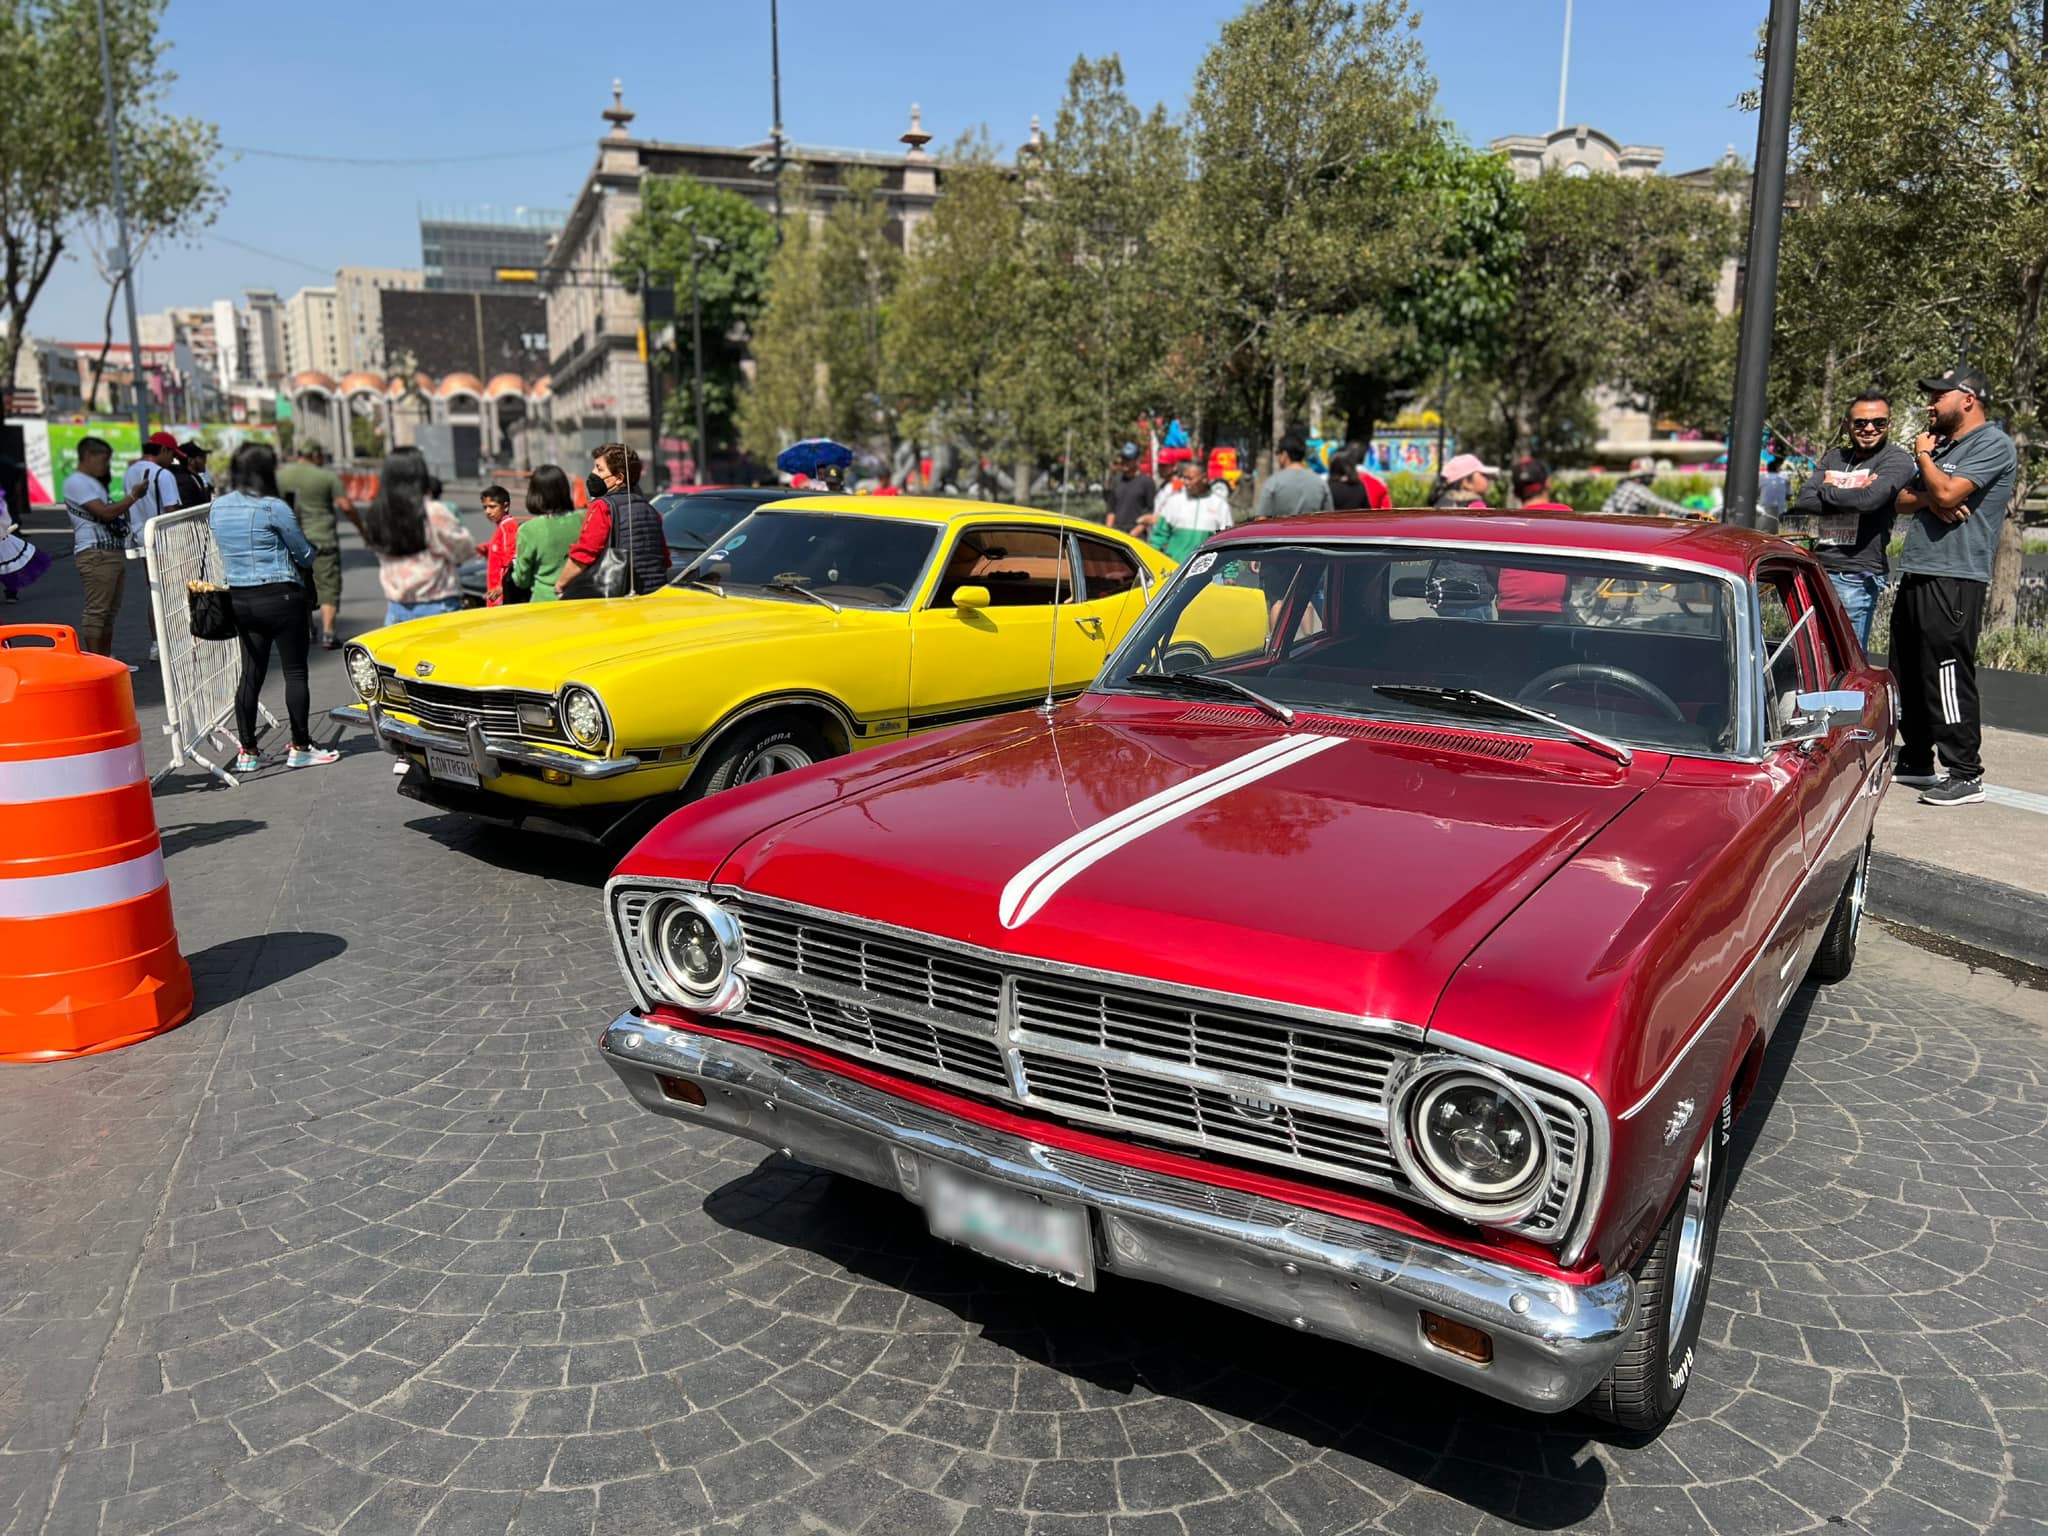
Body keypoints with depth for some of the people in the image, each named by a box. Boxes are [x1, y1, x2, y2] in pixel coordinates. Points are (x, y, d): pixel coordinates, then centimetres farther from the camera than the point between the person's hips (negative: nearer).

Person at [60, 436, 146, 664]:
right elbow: (105, 513, -17)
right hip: (95, 554, -10)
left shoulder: (94, 483, 23)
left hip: (114, 551, 10)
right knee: (96, 610, -10)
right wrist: (134, 495, -12)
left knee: (110, 610, 11)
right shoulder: (76, 482, -8)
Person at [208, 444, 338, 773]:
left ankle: (248, 752, 13)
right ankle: (300, 748, 6)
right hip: (279, 596, -7)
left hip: (238, 598, 7)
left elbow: (221, 549, 19)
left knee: (250, 674, 10)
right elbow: (305, 555, -6)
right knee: (295, 671, 2)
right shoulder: (273, 508, -13)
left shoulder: (216, 508, 6)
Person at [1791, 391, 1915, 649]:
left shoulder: (1896, 459, -1)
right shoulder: (1833, 457, 15)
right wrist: (1851, 496, -9)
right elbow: (1803, 502, 2)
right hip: (1818, 569, 6)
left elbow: (1869, 499, -19)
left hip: (1856, 577, -6)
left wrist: (1826, 491, -2)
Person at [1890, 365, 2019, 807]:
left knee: (1948, 678, -11)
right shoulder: (1941, 444, 22)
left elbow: (1948, 491, -20)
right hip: (1915, 576, 9)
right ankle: (1915, 761, 23)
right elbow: (1903, 500, 16)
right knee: (1906, 675, 13)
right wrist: (1929, 499, -7)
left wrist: (1923, 456, -2)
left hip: (1955, 580, -9)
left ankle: (1965, 775, -7)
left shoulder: (1993, 444, -6)